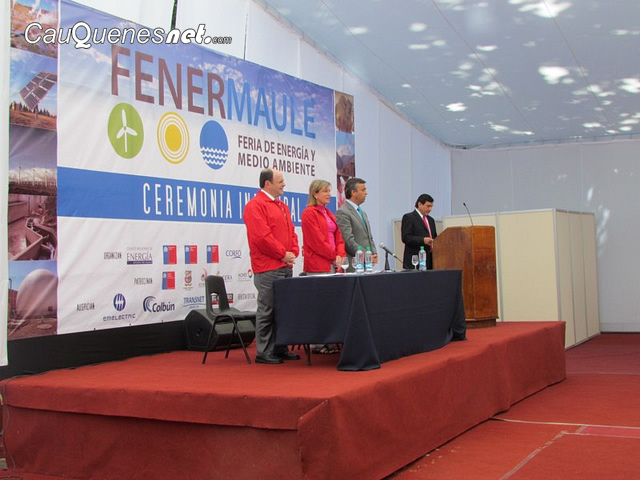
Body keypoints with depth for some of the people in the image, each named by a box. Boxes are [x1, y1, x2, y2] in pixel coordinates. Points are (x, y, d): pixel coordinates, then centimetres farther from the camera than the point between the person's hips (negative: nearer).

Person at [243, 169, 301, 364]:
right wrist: (282, 254, -12)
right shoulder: (255, 205, -9)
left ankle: (280, 348, 21)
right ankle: (263, 352, 1)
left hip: (285, 266, 9)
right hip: (267, 267, -9)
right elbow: (262, 236, -18)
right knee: (267, 310, -5)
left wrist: (293, 252, 5)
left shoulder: (282, 206, 20)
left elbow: (291, 231, 22)